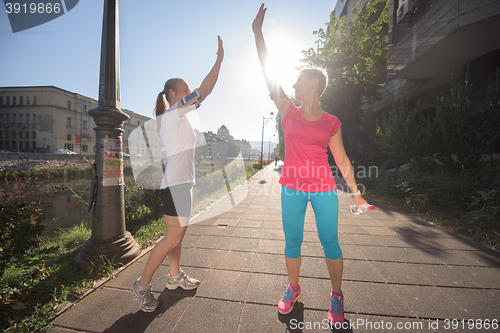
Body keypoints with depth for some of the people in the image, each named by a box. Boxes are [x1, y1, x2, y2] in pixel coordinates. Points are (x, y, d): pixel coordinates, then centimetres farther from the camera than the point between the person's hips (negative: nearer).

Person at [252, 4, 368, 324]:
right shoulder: (289, 112, 4)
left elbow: (342, 159, 7)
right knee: (292, 241, 11)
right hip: (292, 188, 2)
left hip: (324, 189, -1)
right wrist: (258, 31, 4)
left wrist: (355, 192, 6)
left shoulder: (331, 123, 2)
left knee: (330, 242, 8)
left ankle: (337, 295, 31)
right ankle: (293, 288, 33)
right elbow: (268, 73, 3)